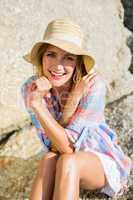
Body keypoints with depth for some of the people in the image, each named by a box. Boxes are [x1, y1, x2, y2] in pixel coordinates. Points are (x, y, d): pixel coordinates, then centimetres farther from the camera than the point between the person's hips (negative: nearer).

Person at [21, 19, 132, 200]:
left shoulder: (93, 85, -26)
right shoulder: (31, 87, -17)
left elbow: (68, 146, -28)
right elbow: (54, 147, -22)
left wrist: (37, 105, -37)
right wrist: (74, 98, -32)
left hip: (104, 162, -2)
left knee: (67, 162, -33)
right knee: (49, 160, -31)